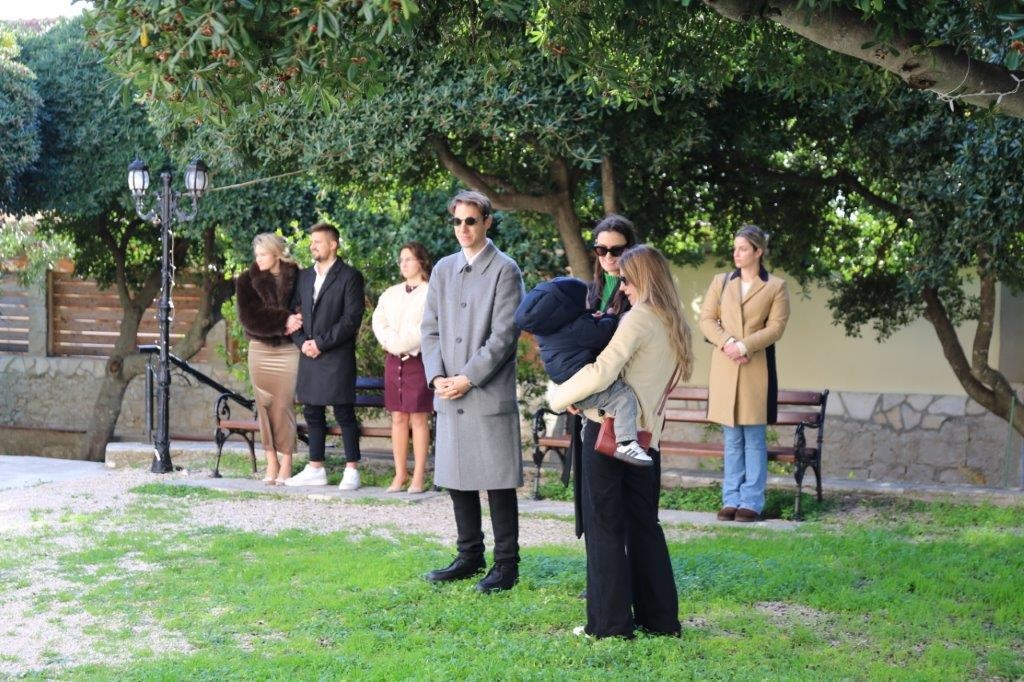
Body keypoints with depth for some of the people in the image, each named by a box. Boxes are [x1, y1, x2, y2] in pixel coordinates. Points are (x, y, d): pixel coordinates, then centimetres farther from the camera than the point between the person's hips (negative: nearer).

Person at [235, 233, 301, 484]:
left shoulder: (296, 279, -1)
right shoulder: (247, 281, 3)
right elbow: (249, 317, -6)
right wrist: (283, 320, -15)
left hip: (288, 350, -2)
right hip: (260, 349, 2)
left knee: (284, 405, -5)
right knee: (265, 406, 2)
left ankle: (286, 464, 1)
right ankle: (271, 463, 7)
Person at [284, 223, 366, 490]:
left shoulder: (349, 277, -3)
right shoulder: (304, 277, 16)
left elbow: (352, 317, -11)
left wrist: (321, 343, -13)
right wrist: (302, 342, -2)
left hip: (337, 357, -6)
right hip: (309, 357, 6)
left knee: (344, 413, -4)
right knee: (312, 414, 9)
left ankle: (351, 471, -1)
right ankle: (315, 469, 16)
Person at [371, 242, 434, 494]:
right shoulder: (391, 294, 16)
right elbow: (379, 321, 8)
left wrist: (404, 344, -14)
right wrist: (391, 342, -8)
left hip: (418, 359, -5)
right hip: (393, 359, 6)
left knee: (418, 418, -4)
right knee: (398, 418, 5)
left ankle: (418, 476, -2)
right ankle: (400, 474, 8)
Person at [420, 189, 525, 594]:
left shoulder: (505, 270, -4)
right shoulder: (444, 270, 13)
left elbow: (504, 334, -11)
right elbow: (430, 328, 11)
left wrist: (468, 378, -15)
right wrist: (437, 377, -4)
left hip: (489, 394, -6)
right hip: (448, 394, 6)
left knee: (497, 481, -1)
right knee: (456, 479, 11)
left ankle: (506, 564, 6)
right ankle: (470, 557, 22)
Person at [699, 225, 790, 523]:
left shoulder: (775, 287, 3)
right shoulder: (720, 282, 13)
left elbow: (776, 326, -5)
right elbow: (706, 319, 6)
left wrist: (745, 345, -16)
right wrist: (726, 342, -12)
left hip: (756, 369, -3)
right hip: (724, 368, 3)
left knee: (754, 438, 0)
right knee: (732, 438, 6)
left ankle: (751, 502, 3)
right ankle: (731, 500, 11)